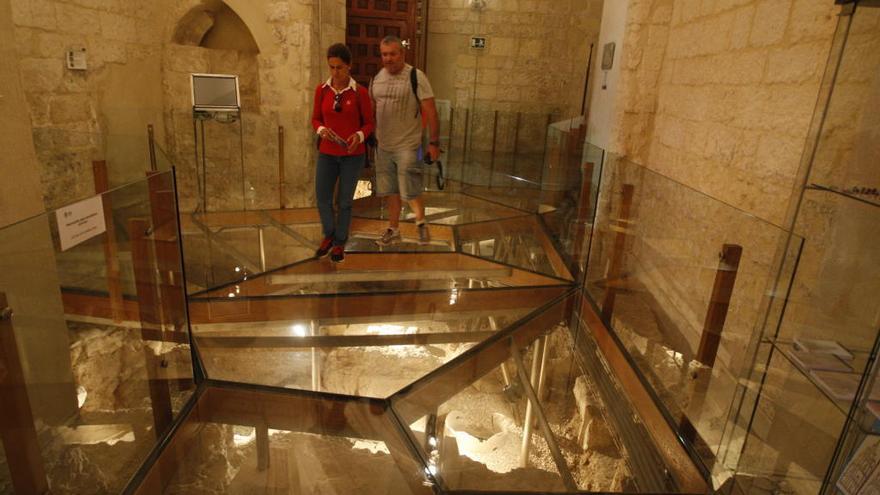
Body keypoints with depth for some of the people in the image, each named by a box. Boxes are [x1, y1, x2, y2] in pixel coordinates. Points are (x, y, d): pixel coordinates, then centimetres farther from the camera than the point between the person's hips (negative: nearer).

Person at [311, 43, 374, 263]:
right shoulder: (321, 90, -1)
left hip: (353, 154, -2)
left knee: (344, 201, 5)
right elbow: (315, 119, 7)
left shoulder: (360, 92, -9)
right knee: (322, 199, 3)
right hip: (327, 154, 3)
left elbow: (370, 123, -2)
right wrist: (321, 130, -16)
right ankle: (329, 235, 30)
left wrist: (359, 136, -23)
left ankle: (340, 243, 25)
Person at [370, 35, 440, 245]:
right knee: (390, 191, 13)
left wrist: (434, 142, -15)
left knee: (411, 191, -3)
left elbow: (430, 111, -11)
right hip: (383, 145, 5)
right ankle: (393, 229, 27)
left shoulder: (416, 77, -9)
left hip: (408, 145, -5)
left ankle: (421, 223, 23)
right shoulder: (376, 78, 7)